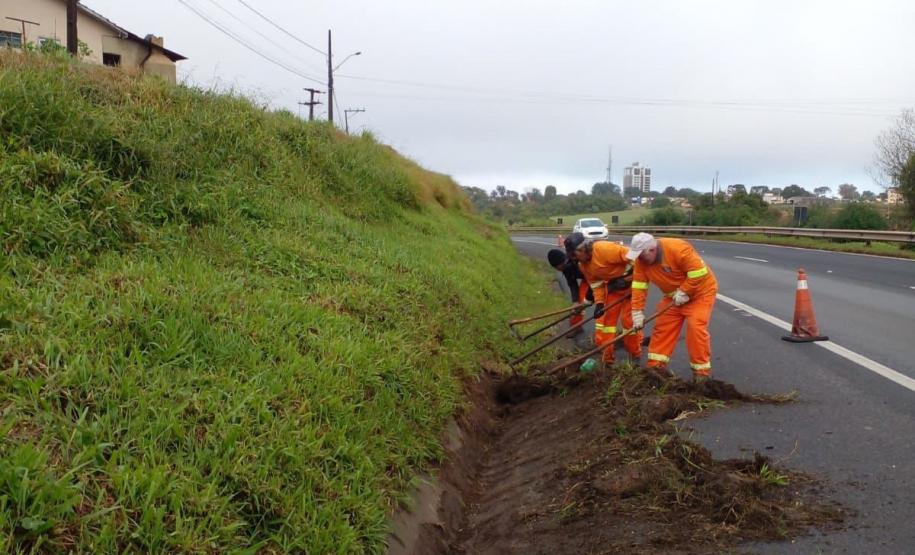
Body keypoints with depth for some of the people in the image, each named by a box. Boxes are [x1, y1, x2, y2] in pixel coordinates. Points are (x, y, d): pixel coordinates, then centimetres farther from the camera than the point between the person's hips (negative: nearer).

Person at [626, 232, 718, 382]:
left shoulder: (678, 249, -33)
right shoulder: (641, 261, -12)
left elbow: (699, 271, -33)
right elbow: (638, 287, -10)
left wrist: (684, 292, -28)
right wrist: (637, 311, -16)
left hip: (700, 291, -7)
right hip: (674, 296, 7)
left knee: (695, 327, -18)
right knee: (662, 327, 3)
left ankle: (702, 371, -8)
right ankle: (657, 365, 13)